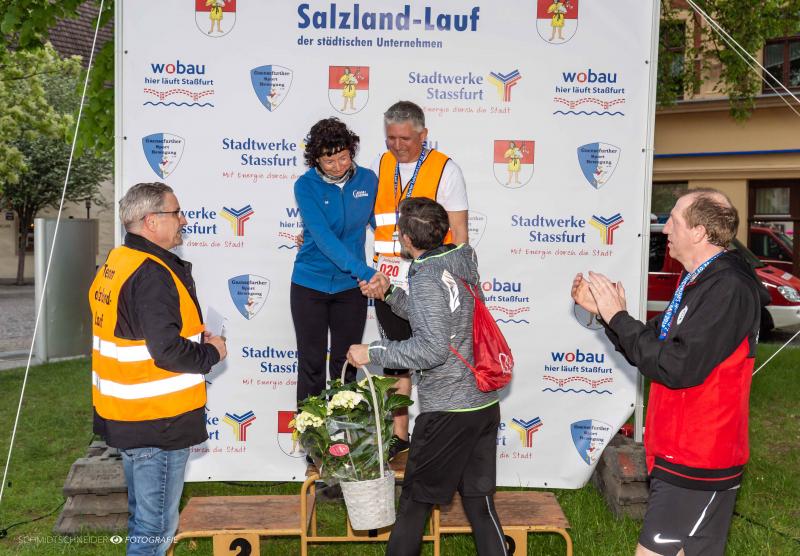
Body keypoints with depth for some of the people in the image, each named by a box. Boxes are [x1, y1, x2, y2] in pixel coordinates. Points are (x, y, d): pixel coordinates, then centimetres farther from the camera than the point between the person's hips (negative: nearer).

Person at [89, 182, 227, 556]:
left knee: (142, 517, 23)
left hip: (124, 415, 10)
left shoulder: (113, 265, 10)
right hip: (157, 423, -10)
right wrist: (212, 352, -9)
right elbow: (168, 352, -27)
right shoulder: (152, 274, -21)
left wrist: (195, 340, 11)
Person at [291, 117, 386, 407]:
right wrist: (366, 272, -32)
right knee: (312, 363, 8)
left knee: (346, 363, 12)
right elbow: (324, 238, -23)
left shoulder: (367, 179, -3)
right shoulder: (306, 186, -13)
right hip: (310, 285, -2)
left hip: (350, 286, 2)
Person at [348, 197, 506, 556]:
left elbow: (432, 349, -23)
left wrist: (372, 352, -16)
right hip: (485, 404, 8)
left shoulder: (427, 277, -16)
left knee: (415, 500, 9)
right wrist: (388, 295, 19)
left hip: (447, 411, -8)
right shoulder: (463, 262, 8)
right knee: (479, 502, 13)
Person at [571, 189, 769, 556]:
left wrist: (618, 317, -17)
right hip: (680, 453, 10)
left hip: (696, 463, -9)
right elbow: (653, 348, 15)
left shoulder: (729, 290, -21)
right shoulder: (699, 282, 13)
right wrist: (602, 311, 2)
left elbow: (678, 368, -26)